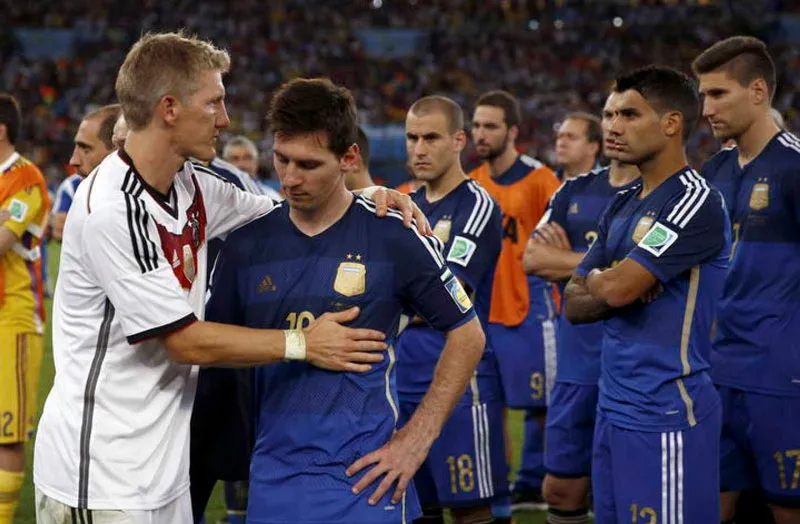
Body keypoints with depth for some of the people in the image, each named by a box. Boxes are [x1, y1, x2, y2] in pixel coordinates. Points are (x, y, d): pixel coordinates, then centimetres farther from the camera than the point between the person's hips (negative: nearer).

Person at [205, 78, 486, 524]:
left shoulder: (394, 237, -4)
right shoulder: (247, 243, 4)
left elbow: (468, 335, 2)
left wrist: (417, 438, -3)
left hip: (363, 475, -3)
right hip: (274, 469, 3)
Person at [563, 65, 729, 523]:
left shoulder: (695, 201, -13)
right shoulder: (622, 206, 15)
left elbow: (615, 289, -20)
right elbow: (574, 305, 13)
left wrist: (598, 280, 3)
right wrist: (623, 289, -7)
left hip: (664, 415, -9)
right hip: (613, 410, 9)